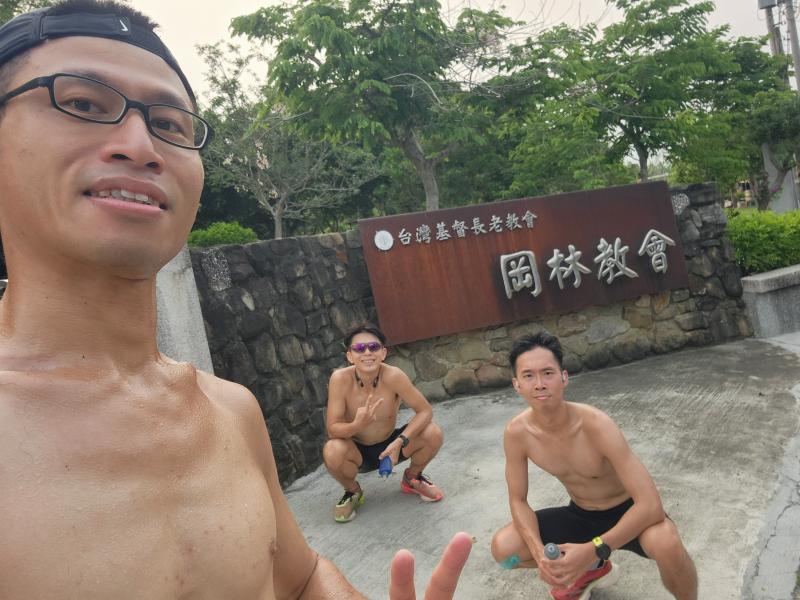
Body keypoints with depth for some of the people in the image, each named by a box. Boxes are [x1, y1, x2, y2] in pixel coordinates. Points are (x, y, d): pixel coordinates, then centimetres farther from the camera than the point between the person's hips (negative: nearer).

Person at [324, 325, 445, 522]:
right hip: (358, 452, -1)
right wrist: (358, 425, -46)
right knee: (332, 451, -34)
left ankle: (412, 478, 12)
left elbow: (425, 411, -19)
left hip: (390, 445, 1)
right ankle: (352, 491, 3)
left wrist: (400, 442, -33)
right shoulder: (340, 378, -26)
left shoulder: (393, 376, -25)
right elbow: (332, 429, -24)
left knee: (433, 434, -23)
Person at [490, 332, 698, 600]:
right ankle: (593, 568, 17)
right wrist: (539, 553, -24)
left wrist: (592, 550, -40)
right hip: (580, 516, 5)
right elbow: (518, 501, -6)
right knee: (503, 548, -10)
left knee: (665, 543, -38)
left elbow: (650, 504, -32)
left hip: (627, 513, -4)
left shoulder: (596, 425, -32)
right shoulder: (516, 433, -19)